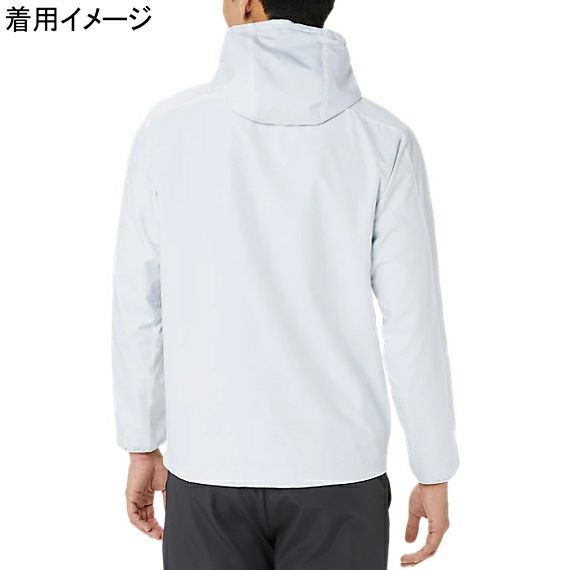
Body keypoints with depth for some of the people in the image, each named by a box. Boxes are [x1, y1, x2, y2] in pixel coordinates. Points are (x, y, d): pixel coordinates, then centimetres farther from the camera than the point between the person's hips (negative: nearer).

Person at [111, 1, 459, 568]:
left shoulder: (170, 126, -7)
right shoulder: (384, 139, -8)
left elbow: (138, 306, -2)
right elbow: (413, 322, -7)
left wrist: (143, 447, 11)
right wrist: (435, 474, 4)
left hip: (210, 467, 0)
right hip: (339, 472, 0)